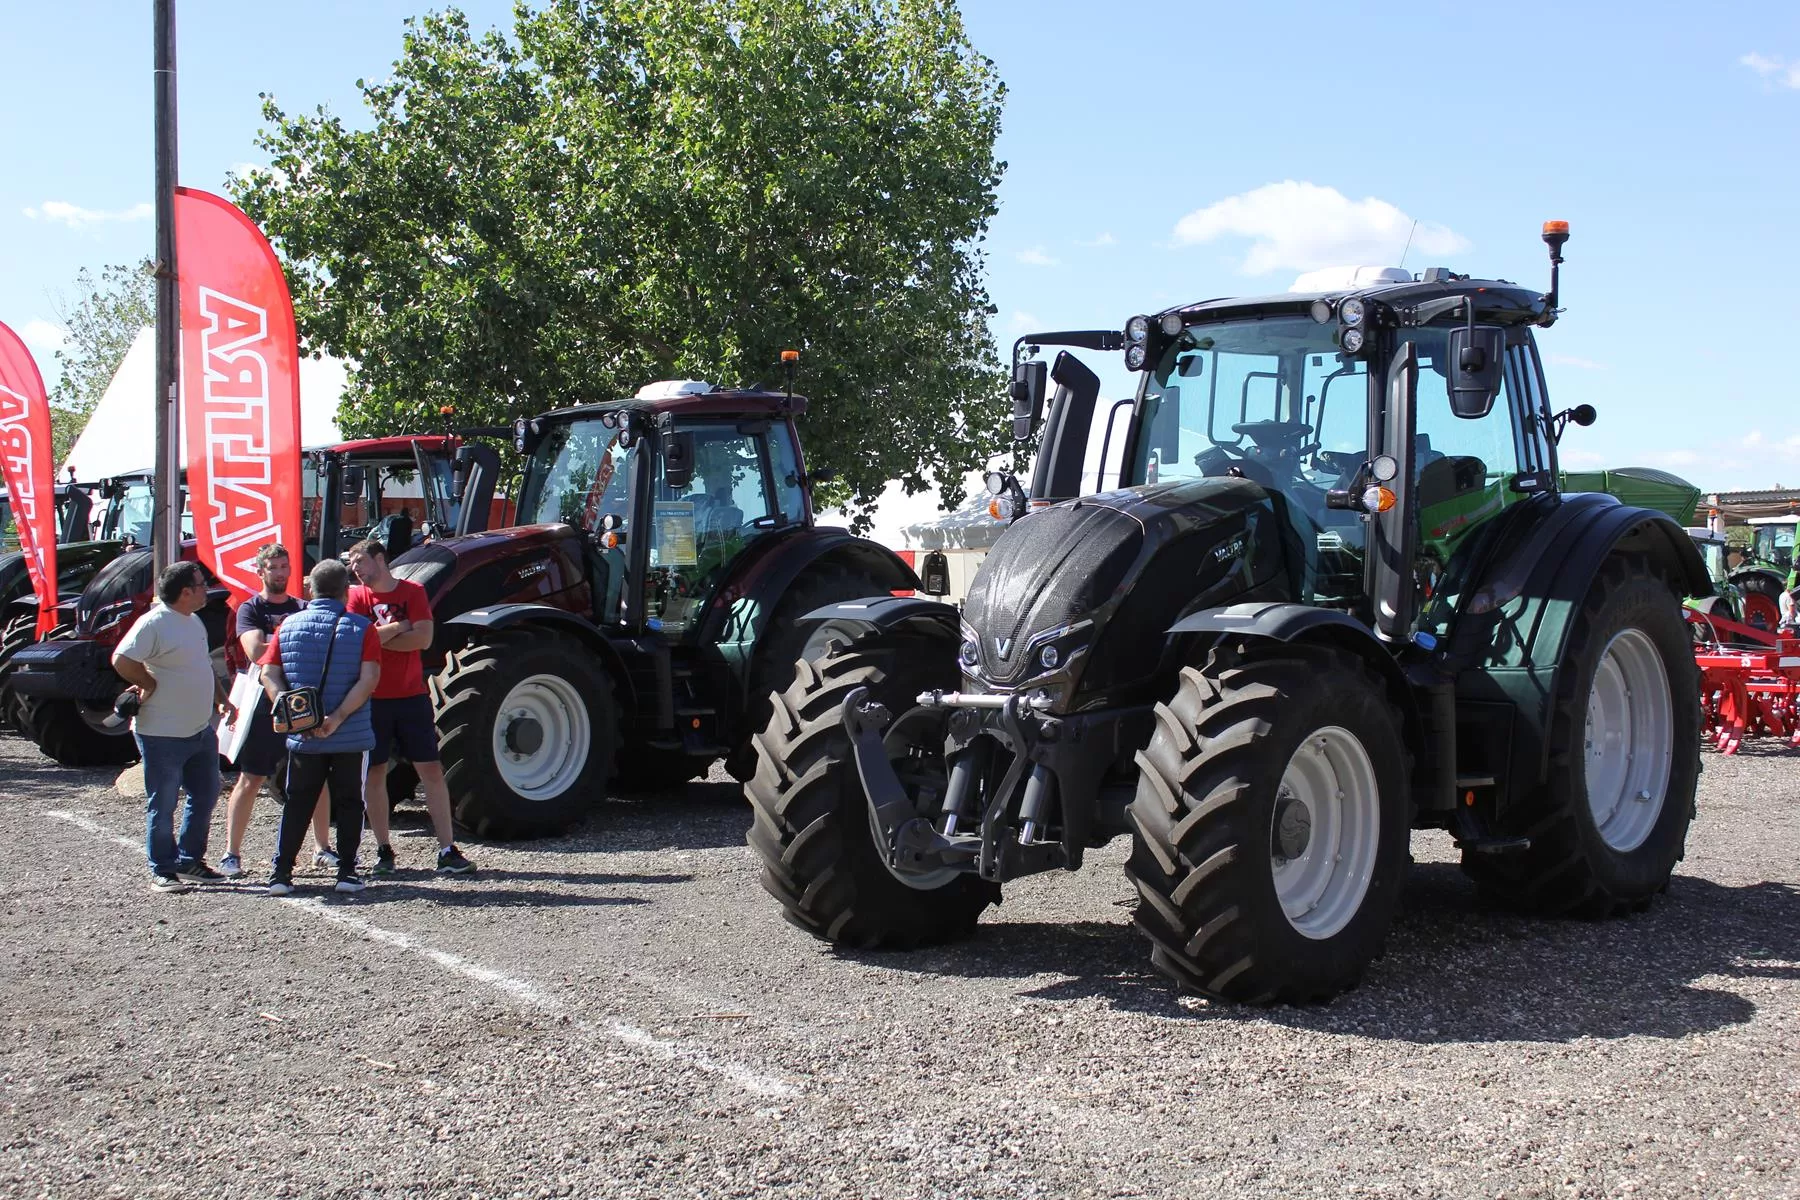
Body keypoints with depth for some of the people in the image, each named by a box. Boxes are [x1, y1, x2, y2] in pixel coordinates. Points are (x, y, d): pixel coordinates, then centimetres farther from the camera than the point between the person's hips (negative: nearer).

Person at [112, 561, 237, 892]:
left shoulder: (194, 622, 11)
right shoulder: (154, 623, -17)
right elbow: (122, 660, -26)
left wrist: (222, 699, 12)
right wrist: (151, 686, -14)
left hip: (201, 730, 9)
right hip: (163, 735, -9)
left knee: (205, 796, 15)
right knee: (162, 806, 3)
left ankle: (190, 861, 28)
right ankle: (163, 871, 12)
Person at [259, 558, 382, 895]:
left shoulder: (288, 626, 3)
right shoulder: (361, 628, -6)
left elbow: (268, 675, -2)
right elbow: (369, 679, -16)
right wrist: (337, 718, -18)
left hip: (302, 737, 2)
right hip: (352, 737, -2)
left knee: (297, 803, 12)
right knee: (348, 803, 10)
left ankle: (281, 873, 9)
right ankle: (346, 872, 9)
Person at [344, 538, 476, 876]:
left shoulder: (412, 591, 2)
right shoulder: (357, 597, 4)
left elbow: (424, 638, -11)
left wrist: (379, 638, -10)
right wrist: (400, 626, -10)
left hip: (411, 696, -1)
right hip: (373, 698, 1)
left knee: (431, 769, -3)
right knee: (374, 773, 4)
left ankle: (447, 850, -2)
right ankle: (384, 851, 13)